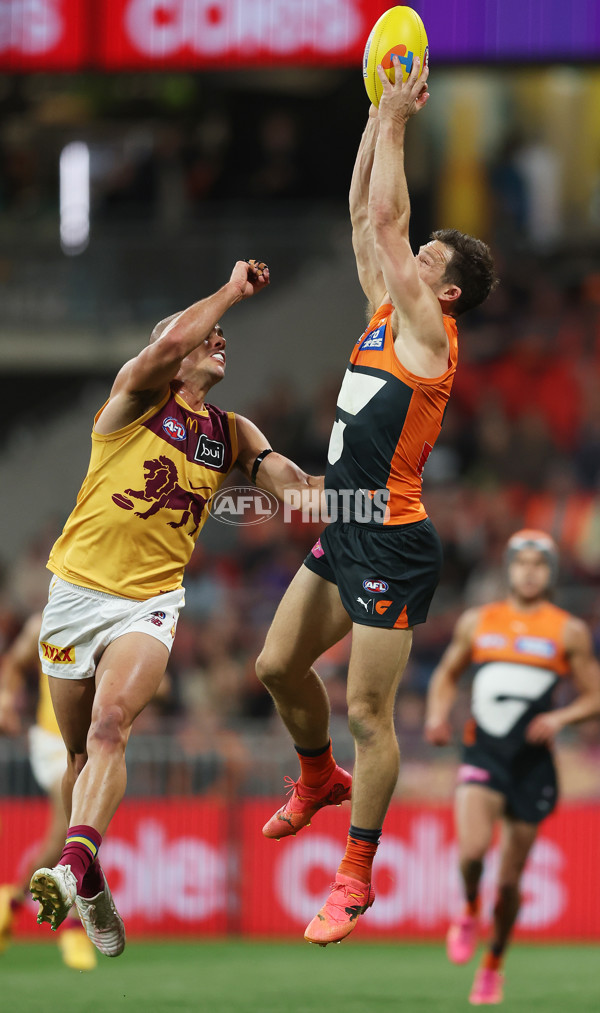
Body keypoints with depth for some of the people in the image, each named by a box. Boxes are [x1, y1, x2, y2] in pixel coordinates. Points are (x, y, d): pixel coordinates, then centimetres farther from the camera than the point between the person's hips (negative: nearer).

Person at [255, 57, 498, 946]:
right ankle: (320, 779, 43)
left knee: (367, 712, -5)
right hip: (345, 531, 9)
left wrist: (395, 121, -9)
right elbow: (367, 218, 13)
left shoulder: (429, 333, -12)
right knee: (279, 666, 18)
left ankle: (356, 878, 2)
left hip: (392, 543, -9)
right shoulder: (386, 311, 10)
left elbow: (385, 218, -16)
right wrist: (380, 120, 9)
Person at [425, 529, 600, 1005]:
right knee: (472, 849, -25)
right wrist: (438, 715, 3)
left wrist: (559, 718, -14)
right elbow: (447, 675, 22)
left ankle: (493, 964, 27)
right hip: (483, 753, 0)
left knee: (510, 880, 4)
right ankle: (469, 912, 7)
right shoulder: (477, 622, 9)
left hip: (533, 764, 0)